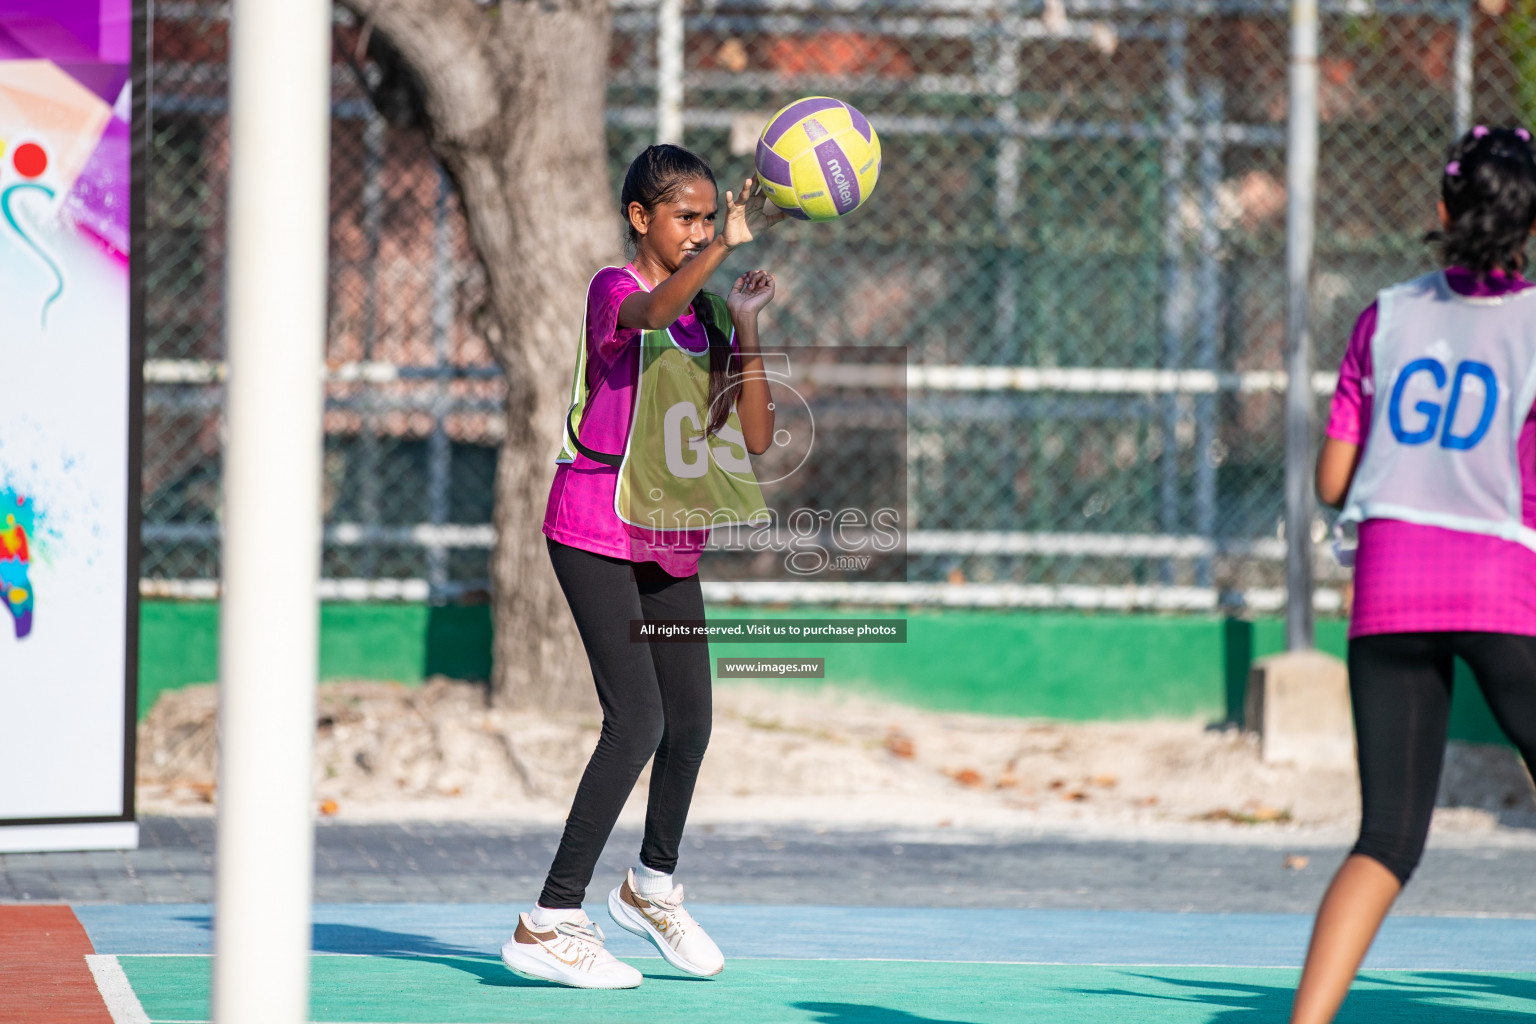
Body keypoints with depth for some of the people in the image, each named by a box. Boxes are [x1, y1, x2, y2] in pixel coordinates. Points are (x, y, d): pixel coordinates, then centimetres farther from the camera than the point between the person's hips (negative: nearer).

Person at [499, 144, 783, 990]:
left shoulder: (707, 313, 9)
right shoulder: (614, 289, -11)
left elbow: (755, 437, 2)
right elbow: (650, 314, -37)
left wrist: (746, 325, -8)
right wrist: (727, 246, -52)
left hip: (670, 542, 7)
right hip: (596, 531, -7)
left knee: (689, 723, 12)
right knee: (637, 719, -18)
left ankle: (652, 889, 37)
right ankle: (549, 926, -15)